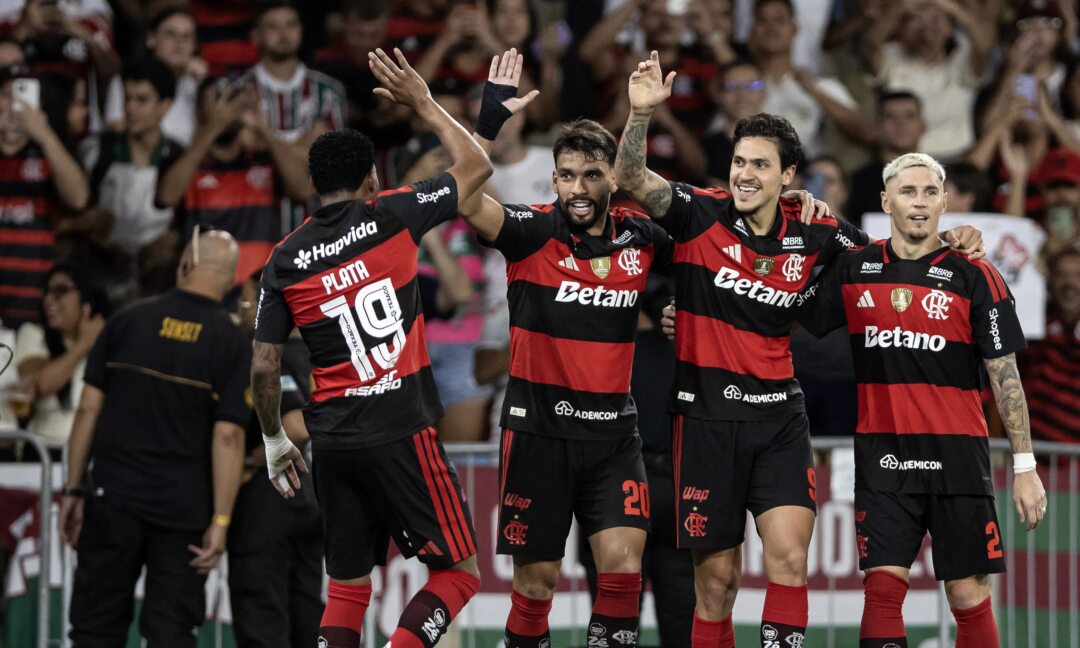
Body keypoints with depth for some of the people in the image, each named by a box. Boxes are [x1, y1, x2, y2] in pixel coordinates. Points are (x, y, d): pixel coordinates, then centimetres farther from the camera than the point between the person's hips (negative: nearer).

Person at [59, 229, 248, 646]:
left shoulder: (128, 321, 3)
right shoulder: (231, 343, -2)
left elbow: (88, 409, 2)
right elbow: (228, 436, -9)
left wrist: (74, 490, 8)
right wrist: (220, 520, -8)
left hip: (113, 501, 1)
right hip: (185, 510, -1)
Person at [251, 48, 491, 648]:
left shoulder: (285, 259, 4)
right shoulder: (389, 218, -4)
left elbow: (264, 368, 3)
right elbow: (476, 167, 8)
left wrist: (274, 440, 18)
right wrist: (425, 103, 17)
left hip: (333, 440, 4)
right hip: (402, 433, -4)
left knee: (348, 586, 13)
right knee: (461, 570, 3)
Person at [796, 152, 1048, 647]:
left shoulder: (975, 277, -1)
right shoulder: (854, 270, 6)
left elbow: (1005, 375, 0)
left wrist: (1025, 467, -3)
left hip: (957, 457, -2)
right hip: (883, 456, 2)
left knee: (969, 597, 0)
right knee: (882, 589, -7)